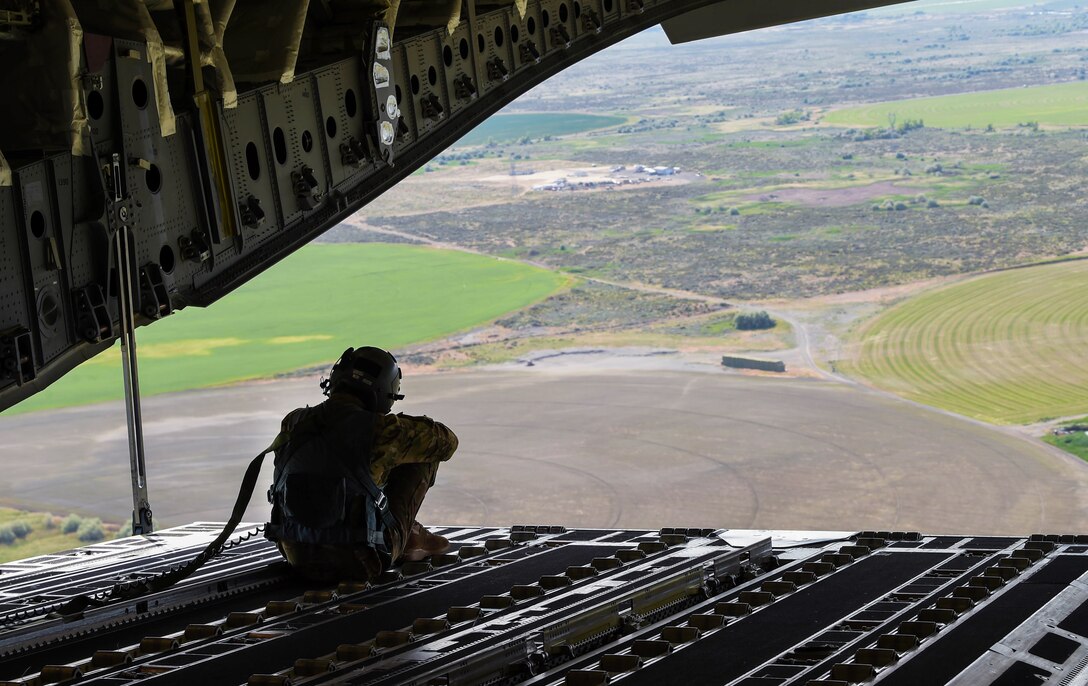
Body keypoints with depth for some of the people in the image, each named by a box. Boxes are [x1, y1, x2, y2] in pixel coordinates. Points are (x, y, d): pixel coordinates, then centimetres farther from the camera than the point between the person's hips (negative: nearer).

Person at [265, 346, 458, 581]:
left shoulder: (292, 423, 2)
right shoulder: (377, 428, -13)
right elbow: (447, 441, 2)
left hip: (300, 561, 5)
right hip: (359, 563, -5)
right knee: (424, 455, 9)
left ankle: (409, 540, 44)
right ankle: (410, 539, 26)